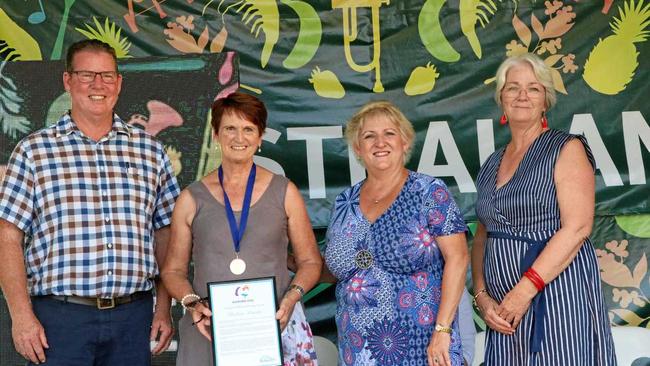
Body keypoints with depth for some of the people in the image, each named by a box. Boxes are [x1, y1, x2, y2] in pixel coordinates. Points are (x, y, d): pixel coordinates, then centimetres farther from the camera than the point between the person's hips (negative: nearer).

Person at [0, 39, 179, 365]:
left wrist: (164, 309, 6)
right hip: (60, 317, -2)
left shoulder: (150, 151, 9)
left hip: (133, 315, 3)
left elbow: (164, 234, 11)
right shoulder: (33, 151, 2)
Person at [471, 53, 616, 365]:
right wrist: (482, 296, -1)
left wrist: (526, 289, -18)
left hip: (557, 295, -5)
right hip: (504, 308, 5)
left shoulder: (566, 149, -3)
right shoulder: (491, 165, 13)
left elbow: (577, 227, -14)